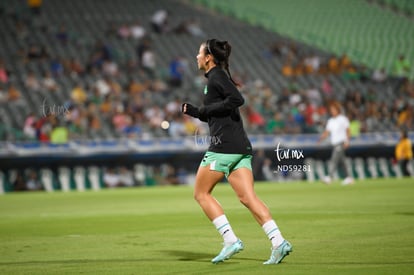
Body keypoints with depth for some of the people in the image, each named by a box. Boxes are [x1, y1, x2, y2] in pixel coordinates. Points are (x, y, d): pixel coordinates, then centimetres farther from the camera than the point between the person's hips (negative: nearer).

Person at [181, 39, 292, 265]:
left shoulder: (216, 76, -5)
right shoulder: (217, 77, 23)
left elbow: (237, 99, -21)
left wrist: (206, 109, -11)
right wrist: (194, 111, 17)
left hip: (224, 145, -9)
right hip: (241, 146, 9)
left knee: (201, 193, 3)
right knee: (247, 197, 0)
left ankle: (231, 240, -6)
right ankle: (278, 242, -13)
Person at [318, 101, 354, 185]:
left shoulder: (343, 119, -2)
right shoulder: (330, 121, 16)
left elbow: (348, 130, -5)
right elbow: (327, 132, 12)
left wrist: (347, 141, -17)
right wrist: (321, 138, -6)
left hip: (341, 142, -7)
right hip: (335, 143, 7)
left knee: (334, 158, -17)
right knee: (341, 161, 7)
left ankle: (330, 177, -27)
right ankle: (349, 178, 13)